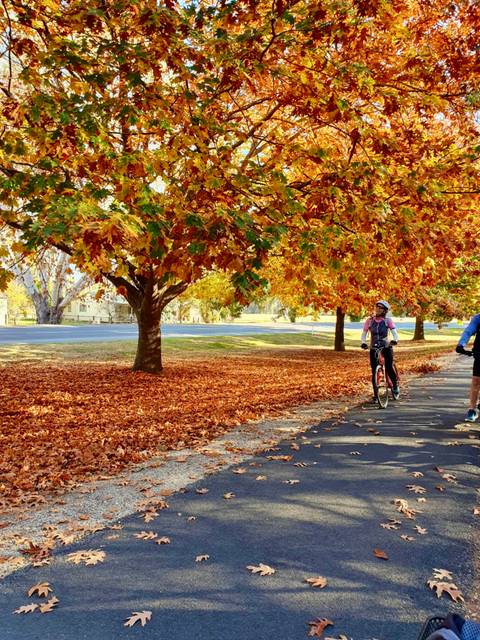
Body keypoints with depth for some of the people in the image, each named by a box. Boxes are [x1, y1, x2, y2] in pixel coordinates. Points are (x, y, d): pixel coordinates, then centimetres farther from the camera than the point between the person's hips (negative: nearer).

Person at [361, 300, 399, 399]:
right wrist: (363, 343, -22)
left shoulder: (388, 320, -5)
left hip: (386, 347, -2)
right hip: (373, 348, 2)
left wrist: (394, 340, -34)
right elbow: (363, 334, -2)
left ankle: (395, 386, 12)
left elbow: (394, 333, -12)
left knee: (389, 368, -16)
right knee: (374, 372, -2)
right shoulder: (369, 320, -2)